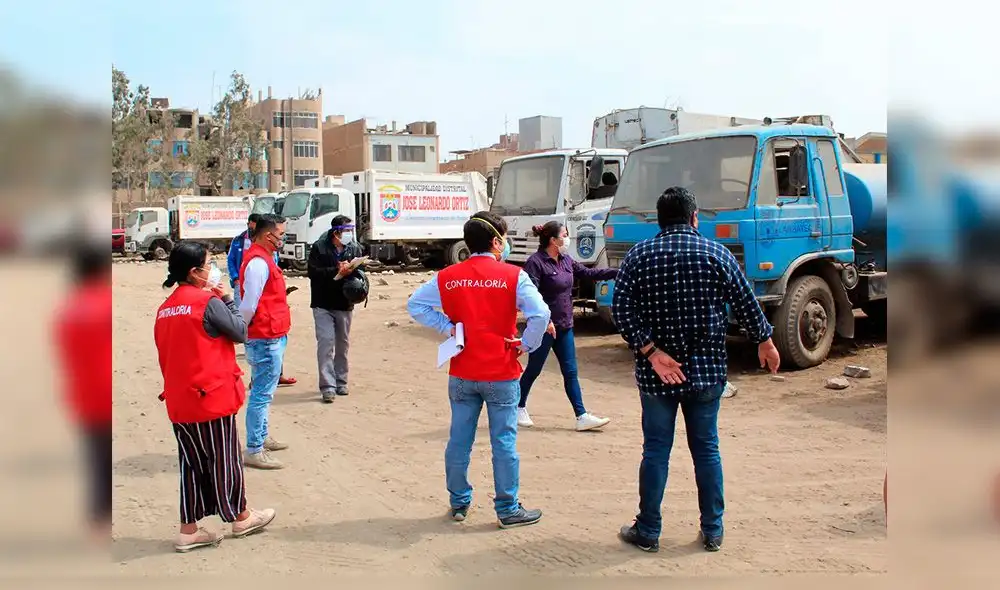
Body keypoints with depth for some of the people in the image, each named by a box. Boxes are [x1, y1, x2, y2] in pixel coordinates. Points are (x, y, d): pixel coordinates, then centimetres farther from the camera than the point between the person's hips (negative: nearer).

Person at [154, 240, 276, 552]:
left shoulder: (165, 308, 8)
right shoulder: (208, 301, -15)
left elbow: (167, 353, 14)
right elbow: (241, 331, -7)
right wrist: (226, 298, 2)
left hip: (179, 400, 7)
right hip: (212, 395, -7)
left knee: (191, 462, 13)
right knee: (224, 459, 8)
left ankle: (189, 530, 17)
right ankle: (240, 518, 24)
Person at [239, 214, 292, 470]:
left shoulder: (263, 258, 15)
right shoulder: (258, 262, -19)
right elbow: (248, 305, -21)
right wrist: (242, 330, -7)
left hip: (271, 338, 11)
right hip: (266, 339, -11)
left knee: (263, 393, 21)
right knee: (262, 395, -5)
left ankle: (262, 438, 34)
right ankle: (254, 451, 0)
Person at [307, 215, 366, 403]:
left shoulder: (356, 248, 3)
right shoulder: (319, 248, -7)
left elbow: (361, 272, 0)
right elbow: (313, 272, -15)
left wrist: (351, 271, -22)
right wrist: (336, 270, -23)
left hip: (345, 304, 4)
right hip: (323, 304, -4)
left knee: (343, 343, 13)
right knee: (325, 342, -10)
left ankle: (341, 382, 26)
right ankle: (327, 386, -8)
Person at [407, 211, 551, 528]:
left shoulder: (448, 277, 1)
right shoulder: (512, 276, -10)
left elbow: (415, 304, 5)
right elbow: (541, 314, -19)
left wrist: (446, 326, 3)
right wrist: (527, 345, -5)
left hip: (462, 374, 4)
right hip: (501, 374, -3)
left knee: (459, 440, 13)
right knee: (504, 442, 6)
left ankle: (459, 502, 26)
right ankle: (508, 509, 15)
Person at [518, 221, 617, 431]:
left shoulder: (566, 260, 7)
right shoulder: (536, 262, -17)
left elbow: (588, 273, 16)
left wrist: (617, 272, 12)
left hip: (564, 327, 8)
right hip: (544, 327, -8)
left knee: (570, 373, 7)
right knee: (533, 370, 8)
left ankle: (582, 416, 8)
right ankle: (519, 408, 28)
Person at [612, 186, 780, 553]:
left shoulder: (639, 256, -2)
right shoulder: (716, 254, -2)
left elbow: (622, 309, -12)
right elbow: (746, 305, 2)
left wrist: (651, 351, -13)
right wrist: (765, 342, 17)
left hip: (656, 376, 0)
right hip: (707, 371, 1)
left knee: (656, 451, 7)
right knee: (706, 449, 12)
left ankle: (647, 532, 15)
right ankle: (712, 532, 20)